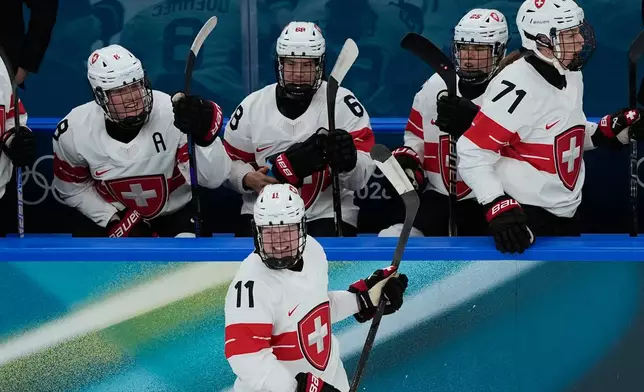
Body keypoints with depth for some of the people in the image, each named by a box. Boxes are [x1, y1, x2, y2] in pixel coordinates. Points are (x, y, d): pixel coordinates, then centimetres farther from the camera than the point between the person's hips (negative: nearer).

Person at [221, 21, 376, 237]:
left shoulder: (343, 103, -7)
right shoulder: (252, 106, 1)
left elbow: (362, 174, -13)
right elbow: (230, 161, 11)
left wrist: (348, 160, -36)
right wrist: (248, 179, -11)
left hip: (327, 214, -2)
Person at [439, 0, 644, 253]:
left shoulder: (571, 76, 6)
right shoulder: (516, 87, -22)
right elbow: (473, 153, -23)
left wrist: (608, 132, 2)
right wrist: (498, 208, -31)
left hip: (566, 214, 9)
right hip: (522, 218, -9)